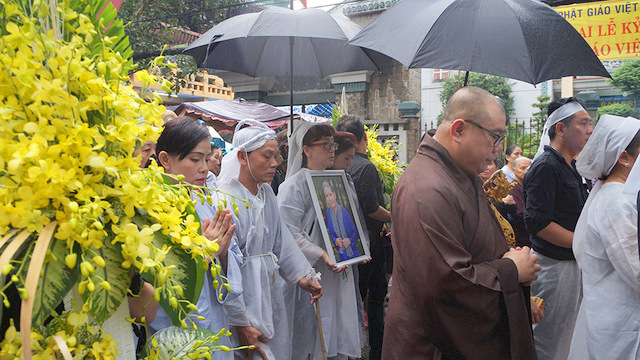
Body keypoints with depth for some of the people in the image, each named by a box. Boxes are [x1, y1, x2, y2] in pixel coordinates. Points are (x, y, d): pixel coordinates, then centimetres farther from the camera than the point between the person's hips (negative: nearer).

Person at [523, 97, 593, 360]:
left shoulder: (571, 167, 15)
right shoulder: (545, 167, -17)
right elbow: (537, 222, -24)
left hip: (571, 262, 10)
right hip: (554, 266, -10)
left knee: (566, 336, 19)